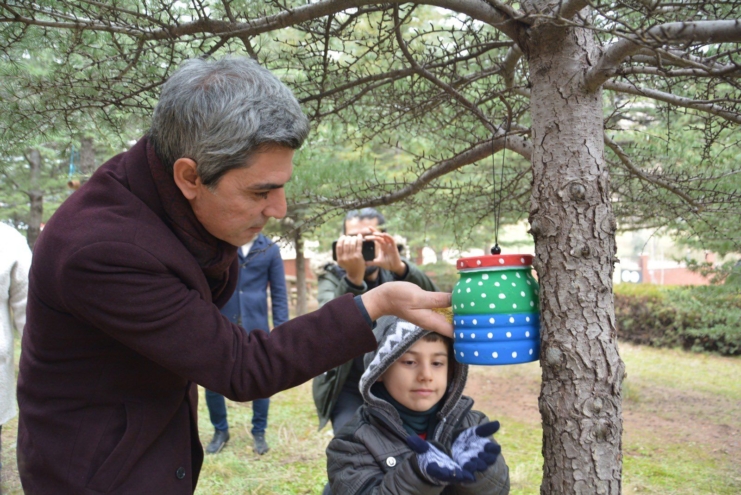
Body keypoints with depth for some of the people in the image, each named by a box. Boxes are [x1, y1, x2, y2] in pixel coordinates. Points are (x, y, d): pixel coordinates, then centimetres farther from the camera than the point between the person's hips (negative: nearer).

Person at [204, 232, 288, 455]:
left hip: (256, 327, -1)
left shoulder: (270, 249, 0)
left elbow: (279, 292, 1)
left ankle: (259, 432, 26)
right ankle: (220, 430, 27)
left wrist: (280, 328, -4)